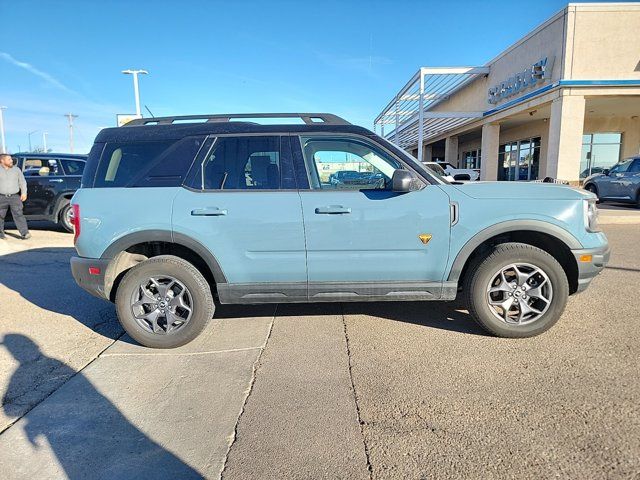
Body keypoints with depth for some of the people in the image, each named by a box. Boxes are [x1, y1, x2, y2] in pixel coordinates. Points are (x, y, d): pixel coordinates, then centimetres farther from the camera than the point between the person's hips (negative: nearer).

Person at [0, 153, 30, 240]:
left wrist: (24, 193, -4)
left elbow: (22, 182, 7)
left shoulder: (16, 169, 8)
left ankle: (25, 233, -15)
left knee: (18, 214, -10)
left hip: (15, 197, 0)